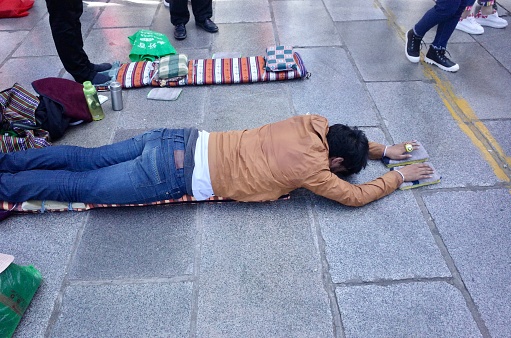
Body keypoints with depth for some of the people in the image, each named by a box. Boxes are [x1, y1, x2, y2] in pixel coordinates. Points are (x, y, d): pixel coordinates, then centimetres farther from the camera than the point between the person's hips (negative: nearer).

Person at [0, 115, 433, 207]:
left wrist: (385, 150, 28)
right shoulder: (311, 167, -14)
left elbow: (348, 137, 27)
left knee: (85, 159, 17)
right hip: (179, 175, -7)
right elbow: (355, 196, -3)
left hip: (185, 142, 7)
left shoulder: (315, 124, 6)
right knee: (82, 186, 7)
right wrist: (398, 176, 11)